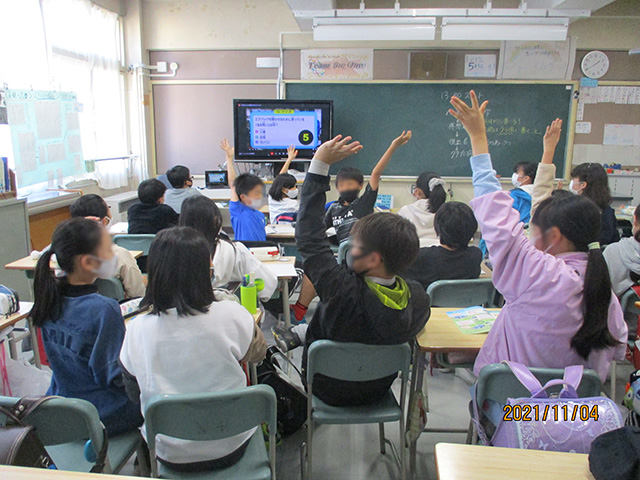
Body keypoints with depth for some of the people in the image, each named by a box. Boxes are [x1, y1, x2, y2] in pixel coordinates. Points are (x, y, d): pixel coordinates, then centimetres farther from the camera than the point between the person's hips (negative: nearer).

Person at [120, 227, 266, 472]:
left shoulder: (137, 330, -19)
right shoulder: (231, 315, -23)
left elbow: (134, 394, -1)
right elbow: (258, 353, -1)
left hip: (171, 455, 2)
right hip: (230, 448, -1)